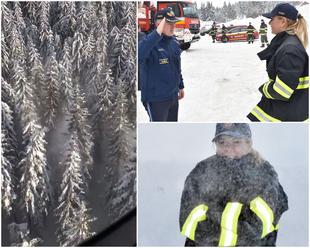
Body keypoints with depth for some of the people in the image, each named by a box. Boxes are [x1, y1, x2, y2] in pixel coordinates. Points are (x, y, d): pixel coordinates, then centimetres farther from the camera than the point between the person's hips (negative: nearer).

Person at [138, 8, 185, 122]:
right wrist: (157, 33, -41)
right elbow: (139, 55, -41)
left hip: (173, 96, 8)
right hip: (155, 98, -8)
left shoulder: (174, 42, 7)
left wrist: (181, 86, 25)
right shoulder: (150, 42, -18)